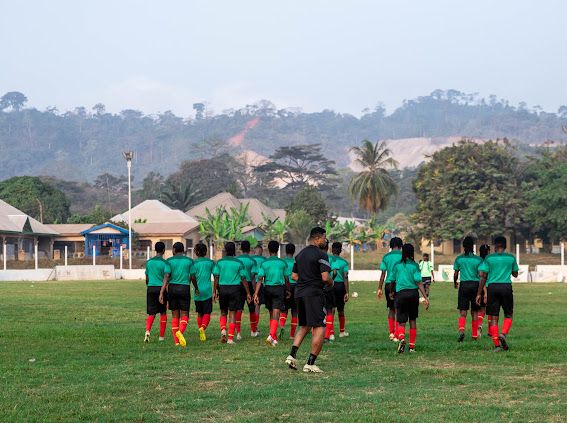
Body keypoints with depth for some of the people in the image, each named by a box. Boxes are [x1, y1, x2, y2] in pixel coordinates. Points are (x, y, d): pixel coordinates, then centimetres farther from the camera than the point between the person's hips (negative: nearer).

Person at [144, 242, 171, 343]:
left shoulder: (149, 262, 9)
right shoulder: (165, 263, -5)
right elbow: (166, 277, -18)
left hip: (150, 288, 3)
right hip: (160, 288, -3)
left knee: (151, 313, 4)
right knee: (163, 313, 12)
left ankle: (147, 331, -23)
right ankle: (162, 336, 16)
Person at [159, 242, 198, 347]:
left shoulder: (169, 261, 1)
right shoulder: (189, 261, 3)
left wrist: (161, 292, -10)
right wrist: (196, 289, 21)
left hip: (172, 288, 1)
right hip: (184, 289, -1)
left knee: (175, 315, 9)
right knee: (184, 315, 4)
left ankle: (176, 341, 6)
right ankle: (180, 332, -26)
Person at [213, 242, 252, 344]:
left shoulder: (219, 262, 2)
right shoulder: (239, 263, -1)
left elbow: (216, 278, -1)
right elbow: (243, 279, -1)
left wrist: (215, 291, 4)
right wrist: (248, 293, 5)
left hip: (222, 288, 1)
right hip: (235, 289, -1)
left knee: (223, 312, 16)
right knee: (232, 313, 2)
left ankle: (223, 330, -7)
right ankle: (230, 338, -2)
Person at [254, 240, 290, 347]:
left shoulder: (264, 263, -1)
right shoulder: (283, 263, 0)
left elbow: (260, 279, -7)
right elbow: (286, 279, 5)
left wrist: (256, 294, -9)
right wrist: (288, 291, 22)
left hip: (267, 289, 2)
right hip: (279, 288, -2)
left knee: (271, 313, 16)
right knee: (276, 314, -7)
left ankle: (274, 338, 24)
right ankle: (271, 335, -26)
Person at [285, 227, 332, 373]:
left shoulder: (300, 254, 15)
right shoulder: (321, 255, -10)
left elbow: (294, 276, 18)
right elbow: (325, 277, -16)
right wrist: (331, 283, 4)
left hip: (299, 293, 8)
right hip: (314, 294, -8)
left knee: (304, 326, 19)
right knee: (319, 328, -2)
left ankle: (292, 355, 4)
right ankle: (310, 364, -6)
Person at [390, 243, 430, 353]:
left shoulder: (397, 265, 2)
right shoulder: (415, 265, -1)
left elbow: (392, 281, 10)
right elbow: (419, 282, -8)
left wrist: (391, 292, 30)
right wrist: (425, 298, -9)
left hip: (401, 294, -1)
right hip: (413, 293, 1)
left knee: (401, 322, -1)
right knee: (412, 320, 14)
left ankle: (401, 338, -31)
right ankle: (412, 346, 17)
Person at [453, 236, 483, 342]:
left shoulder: (459, 259, 1)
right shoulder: (478, 259, -2)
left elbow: (455, 274, 6)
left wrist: (455, 283, 25)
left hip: (463, 285, 0)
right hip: (475, 285, 0)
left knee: (462, 312, 0)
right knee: (474, 312, 10)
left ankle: (461, 330, -25)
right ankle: (475, 335, 16)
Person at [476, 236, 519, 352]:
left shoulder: (489, 258, 1)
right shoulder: (511, 258, 3)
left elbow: (483, 277, -1)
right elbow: (515, 274, 16)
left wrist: (479, 293, 3)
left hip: (492, 287, 0)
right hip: (506, 287, 0)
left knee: (493, 317, 3)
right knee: (508, 315, 14)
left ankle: (496, 345, -2)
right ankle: (503, 334, -14)